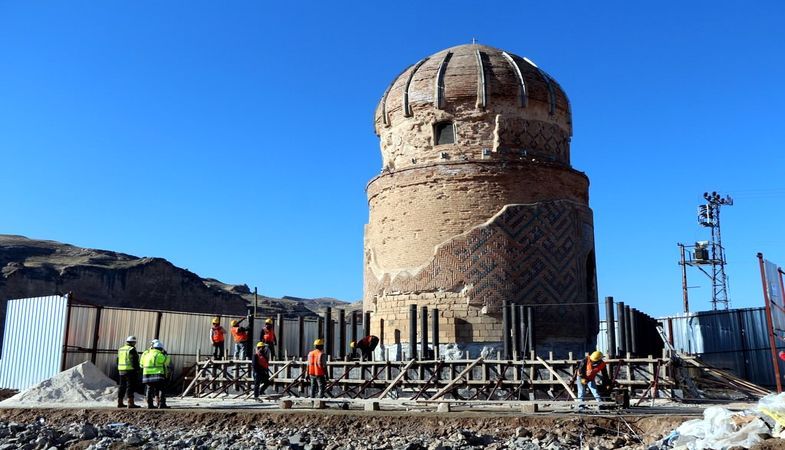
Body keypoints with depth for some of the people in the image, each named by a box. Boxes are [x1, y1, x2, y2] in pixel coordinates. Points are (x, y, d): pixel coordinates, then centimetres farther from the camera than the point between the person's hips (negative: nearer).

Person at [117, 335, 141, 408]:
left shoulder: (120, 349, 15)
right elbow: (134, 361, -16)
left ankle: (120, 403, 16)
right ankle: (130, 403, -9)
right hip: (130, 370, -8)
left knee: (122, 387, 13)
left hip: (121, 370, 8)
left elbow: (118, 361, 20)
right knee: (130, 387, -7)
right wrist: (138, 369, -10)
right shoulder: (132, 350, -11)